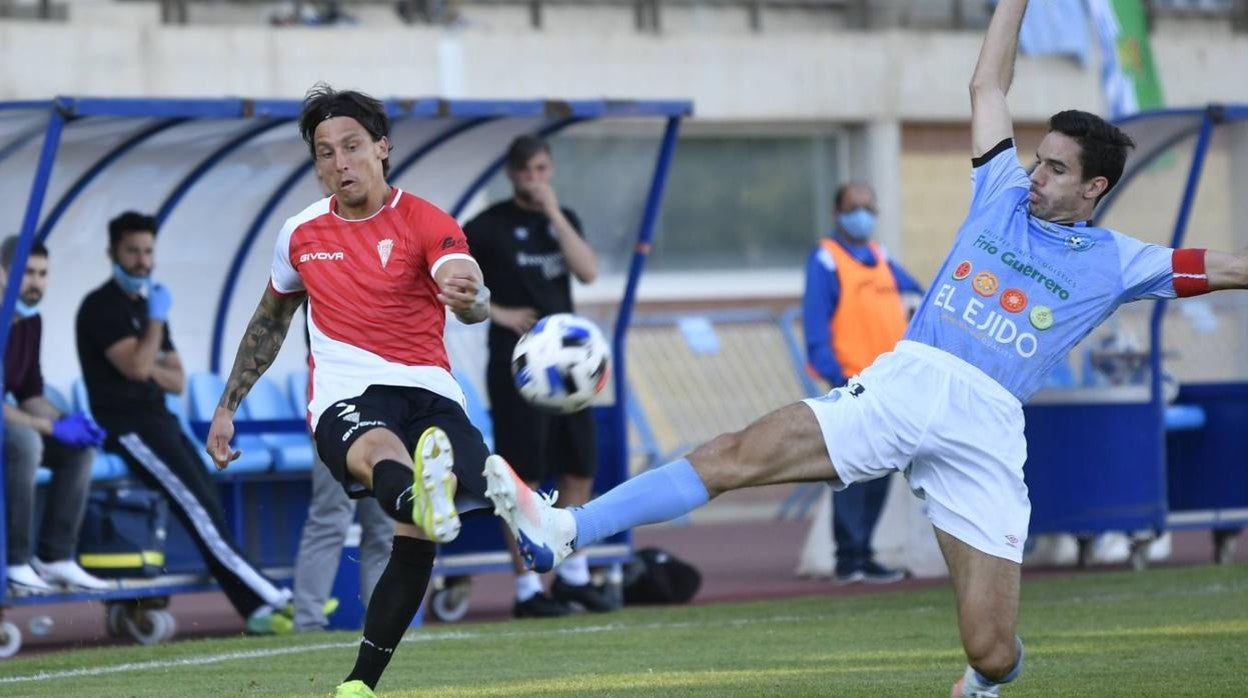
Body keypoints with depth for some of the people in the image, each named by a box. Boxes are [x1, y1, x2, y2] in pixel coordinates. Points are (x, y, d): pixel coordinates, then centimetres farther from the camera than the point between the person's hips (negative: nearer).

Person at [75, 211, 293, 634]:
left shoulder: (147, 306, 19)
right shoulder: (102, 307, -7)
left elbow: (176, 381, 15)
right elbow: (136, 367, -20)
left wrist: (150, 368, -5)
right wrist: (157, 319, -10)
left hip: (157, 420, 8)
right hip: (126, 424, -8)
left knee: (206, 501, -3)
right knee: (195, 501, -17)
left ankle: (256, 609, -10)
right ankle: (262, 596, -21)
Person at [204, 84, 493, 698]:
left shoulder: (425, 223, 2)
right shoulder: (300, 233, 14)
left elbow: (475, 303, -18)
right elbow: (270, 322, 32)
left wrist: (468, 294, -44)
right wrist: (227, 406, 30)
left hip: (428, 389, 0)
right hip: (346, 394, 0)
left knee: (415, 543, -19)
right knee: (379, 450, -38)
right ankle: (421, 497, -77)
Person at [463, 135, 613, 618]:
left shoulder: (563, 219, 11)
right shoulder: (491, 225, -4)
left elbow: (587, 271, -5)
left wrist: (554, 214, -10)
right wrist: (496, 312, -12)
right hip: (517, 364, -6)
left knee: (580, 469, 9)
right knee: (524, 477, -6)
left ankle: (572, 575, 21)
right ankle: (527, 588, -2)